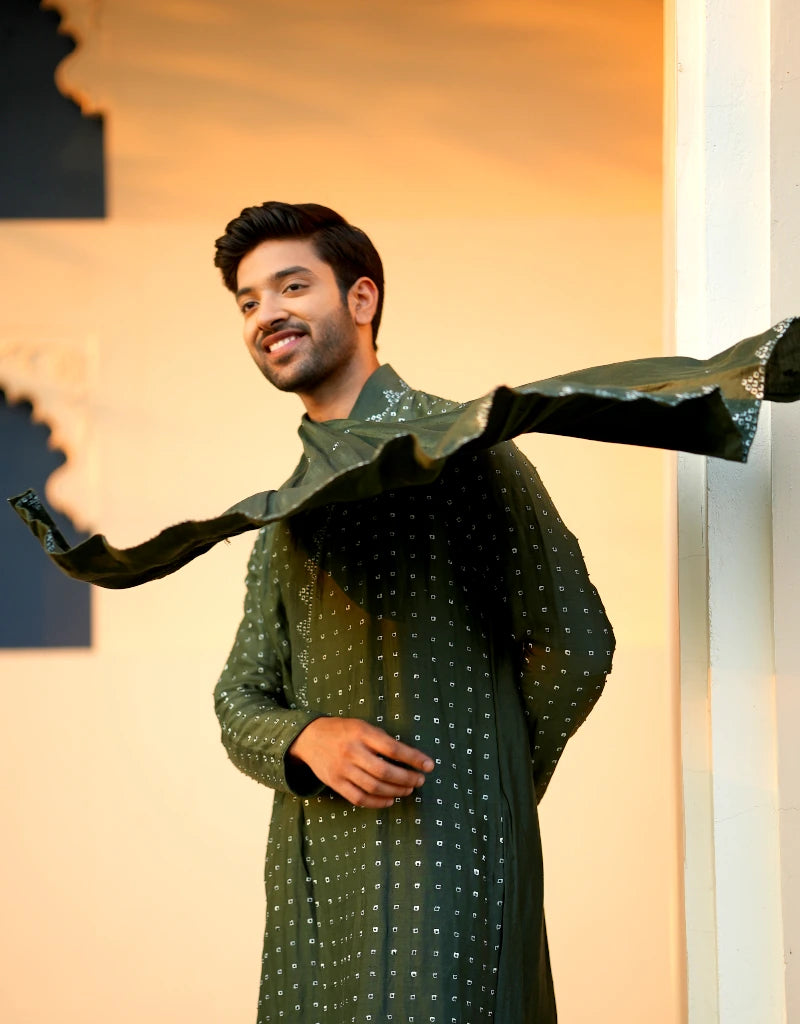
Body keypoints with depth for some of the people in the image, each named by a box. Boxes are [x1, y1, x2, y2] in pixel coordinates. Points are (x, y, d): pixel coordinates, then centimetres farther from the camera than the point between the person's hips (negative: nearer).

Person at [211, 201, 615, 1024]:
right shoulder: (287, 506, 18)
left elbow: (573, 646, -6)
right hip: (310, 869, 6)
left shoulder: (456, 446, -3)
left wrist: (481, 787, 6)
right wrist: (308, 740, -8)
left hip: (443, 861, -6)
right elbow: (240, 700, 15)